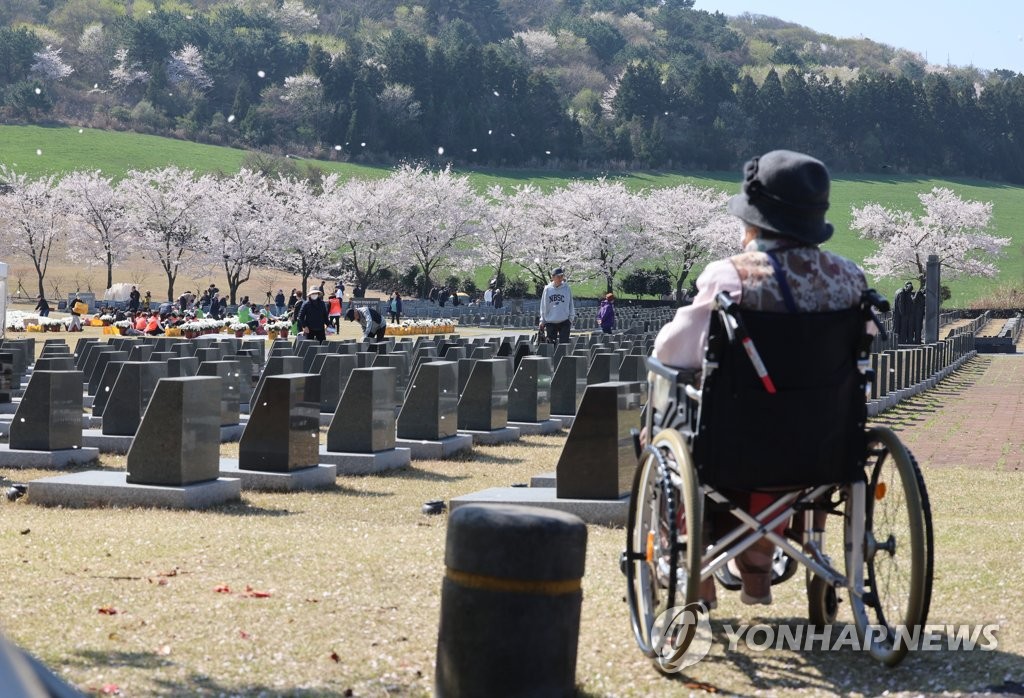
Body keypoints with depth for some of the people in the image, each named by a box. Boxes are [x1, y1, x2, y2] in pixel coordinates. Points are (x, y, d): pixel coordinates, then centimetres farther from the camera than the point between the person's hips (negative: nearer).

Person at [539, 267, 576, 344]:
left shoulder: (567, 288, 2)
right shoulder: (547, 289, 4)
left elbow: (571, 304, 7)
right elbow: (543, 306, 9)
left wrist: (571, 318, 2)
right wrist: (542, 320, 8)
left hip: (564, 322, -1)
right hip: (550, 322, 1)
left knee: (564, 343, -6)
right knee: (551, 344, 5)